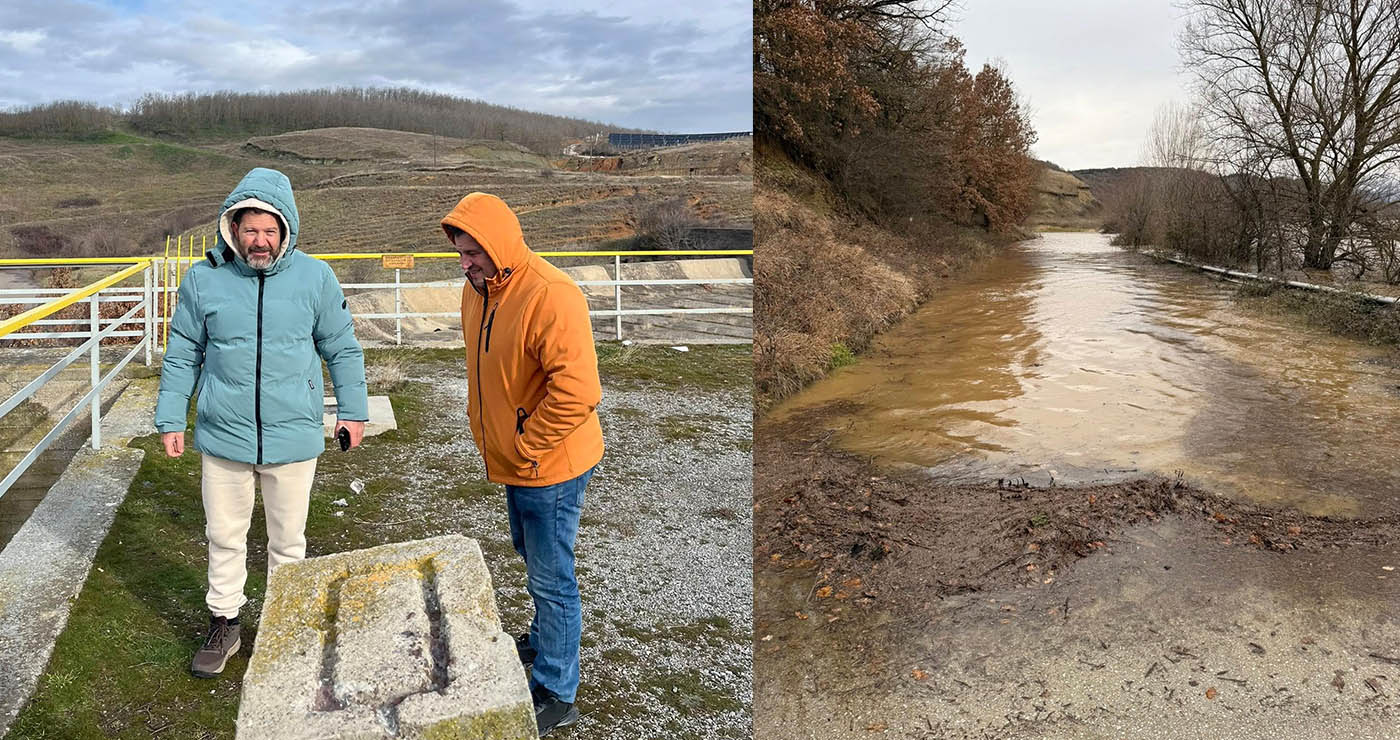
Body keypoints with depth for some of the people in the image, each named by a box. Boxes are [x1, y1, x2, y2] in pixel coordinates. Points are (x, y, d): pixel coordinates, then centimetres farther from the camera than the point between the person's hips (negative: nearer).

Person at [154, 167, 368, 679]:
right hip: (223, 437, 1)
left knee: (288, 538, 14)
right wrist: (170, 417, 4)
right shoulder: (204, 278, -4)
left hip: (293, 437, 0)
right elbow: (182, 354, 6)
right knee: (225, 536, 14)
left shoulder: (314, 277, -5)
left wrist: (353, 409, 5)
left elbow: (342, 348, 4)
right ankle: (224, 625, 32)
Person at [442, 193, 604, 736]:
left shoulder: (551, 296, -26)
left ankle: (556, 696, 19)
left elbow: (578, 390, -31)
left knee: (551, 578, 3)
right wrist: (482, 424, 13)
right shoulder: (477, 289, 3)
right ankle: (544, 642, 49)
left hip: (550, 465, -9)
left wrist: (526, 448, -21)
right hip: (513, 461, 9)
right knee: (532, 560, 26)